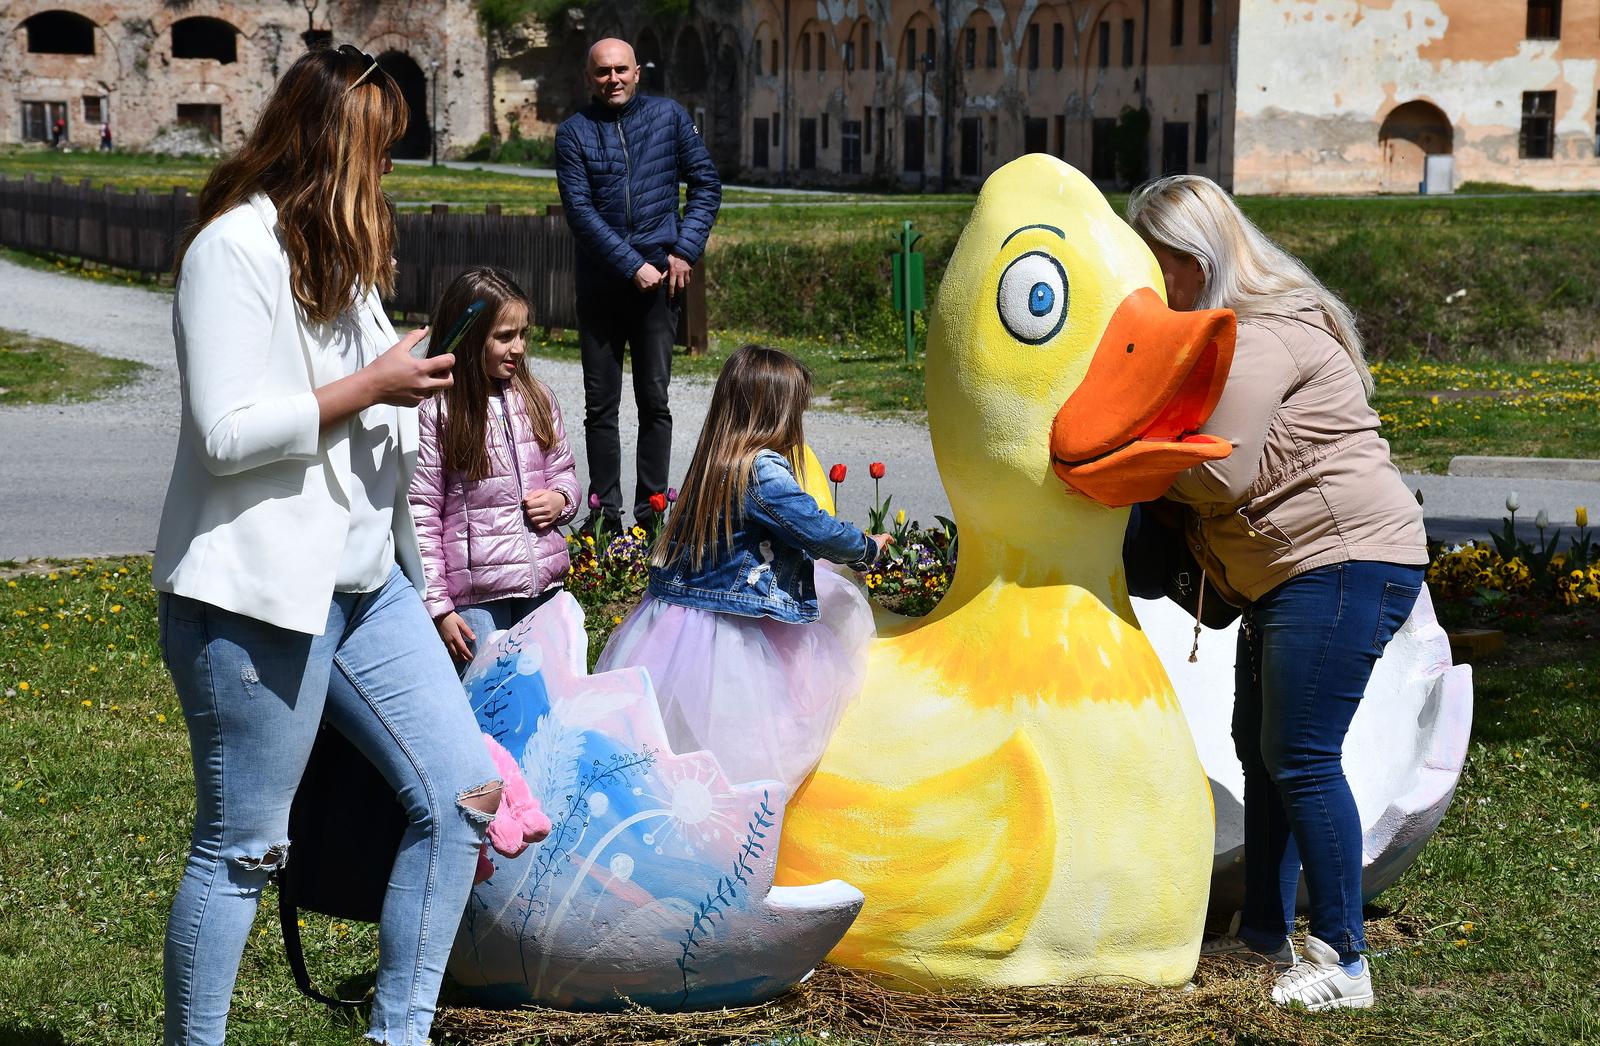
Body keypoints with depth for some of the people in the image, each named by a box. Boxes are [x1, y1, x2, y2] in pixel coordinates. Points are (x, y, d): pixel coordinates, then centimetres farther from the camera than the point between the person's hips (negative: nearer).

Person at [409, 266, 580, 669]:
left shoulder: (537, 399, 7)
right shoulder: (436, 412, -9)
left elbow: (562, 468, 21)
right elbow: (421, 515, -9)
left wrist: (561, 499, -4)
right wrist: (437, 606, -11)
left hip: (543, 588, 5)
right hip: (476, 593, -5)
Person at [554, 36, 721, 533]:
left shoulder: (668, 116, 5)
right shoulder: (574, 132, 1)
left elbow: (706, 184, 7)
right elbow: (580, 212, -7)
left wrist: (685, 251, -4)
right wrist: (633, 267, -14)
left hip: (658, 278, 0)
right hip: (600, 282, 0)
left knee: (654, 400, 1)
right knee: (600, 404, 4)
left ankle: (652, 511, 5)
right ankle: (605, 511, 10)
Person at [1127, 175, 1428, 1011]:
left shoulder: (1258, 341, -17)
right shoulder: (1242, 328, 17)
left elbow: (1220, 475, -20)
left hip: (1344, 562, -11)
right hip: (1286, 572, 11)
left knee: (1300, 758, -10)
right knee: (1260, 749, 14)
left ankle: (1342, 960, -3)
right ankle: (1264, 934, 24)